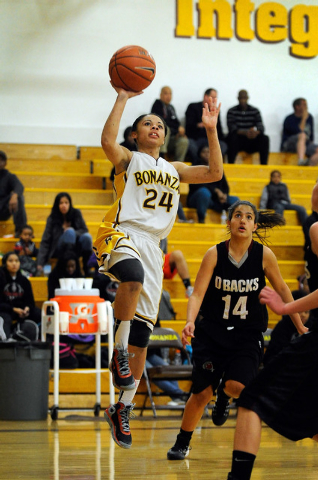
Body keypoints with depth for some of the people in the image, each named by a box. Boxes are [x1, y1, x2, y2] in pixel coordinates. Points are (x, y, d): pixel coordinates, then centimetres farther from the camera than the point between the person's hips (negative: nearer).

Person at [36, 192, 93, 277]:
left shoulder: (76, 213, 1)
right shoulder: (52, 219, -4)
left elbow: (84, 230, -3)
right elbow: (45, 241, -7)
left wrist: (74, 233, -27)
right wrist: (40, 264, -17)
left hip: (75, 249, 2)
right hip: (59, 251, -2)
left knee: (87, 236, -30)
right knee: (70, 231, -31)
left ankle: (87, 268, -19)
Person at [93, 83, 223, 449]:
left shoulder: (173, 169, 26)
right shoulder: (128, 159, 10)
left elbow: (214, 173, 18)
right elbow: (107, 141, -13)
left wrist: (210, 130, 12)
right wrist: (123, 98, -10)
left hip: (152, 246, 5)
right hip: (121, 234, -5)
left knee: (142, 333, 0)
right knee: (133, 276, -42)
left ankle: (122, 410, 8)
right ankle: (118, 353, -26)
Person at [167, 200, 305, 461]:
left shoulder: (264, 255, -8)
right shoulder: (215, 254, -10)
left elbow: (282, 289, 6)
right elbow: (197, 294, -13)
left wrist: (300, 325, 10)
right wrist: (190, 321, -31)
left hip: (247, 333, 0)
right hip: (211, 330, 0)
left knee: (237, 386, -22)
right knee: (202, 392, -3)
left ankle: (224, 394, 18)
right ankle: (182, 443, 22)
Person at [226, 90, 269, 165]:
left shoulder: (255, 111, 7)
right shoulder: (232, 111, 0)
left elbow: (261, 127, -4)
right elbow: (232, 129, -14)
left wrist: (256, 132, -31)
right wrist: (245, 133, -33)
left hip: (251, 142, 2)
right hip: (237, 142, -2)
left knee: (265, 138, -25)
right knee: (232, 137, -34)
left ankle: (264, 165, -25)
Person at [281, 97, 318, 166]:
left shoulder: (309, 117, 12)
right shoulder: (289, 119, -9)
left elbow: (311, 134, 19)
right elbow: (300, 132, -20)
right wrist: (304, 119, -15)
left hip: (305, 144, 6)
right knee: (302, 135, -38)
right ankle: (301, 161, -53)